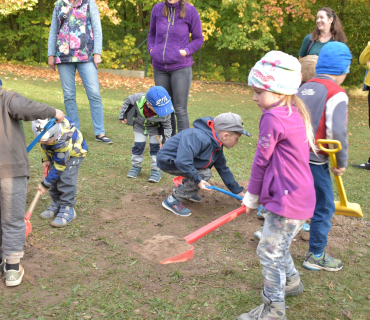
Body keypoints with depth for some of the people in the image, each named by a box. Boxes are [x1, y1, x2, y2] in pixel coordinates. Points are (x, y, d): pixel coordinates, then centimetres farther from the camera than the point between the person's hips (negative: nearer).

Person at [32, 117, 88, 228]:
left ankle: (68, 209, -12)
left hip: (74, 153, -7)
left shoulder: (63, 142, -42)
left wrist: (45, 184, -26)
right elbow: (43, 145, 2)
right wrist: (45, 159, -6)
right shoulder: (44, 129, -26)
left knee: (66, 178, -22)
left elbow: (59, 166, -32)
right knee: (54, 178, -2)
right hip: (54, 153, 7)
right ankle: (57, 204, 16)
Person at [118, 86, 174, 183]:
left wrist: (165, 140, -26)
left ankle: (156, 170, 11)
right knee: (138, 146, 4)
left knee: (155, 147, -3)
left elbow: (167, 127, -17)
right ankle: (136, 166, 24)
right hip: (139, 126, 1)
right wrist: (123, 115, -7)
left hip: (155, 129, -1)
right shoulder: (138, 99, -38)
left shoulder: (164, 113, -37)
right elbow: (128, 101, -13)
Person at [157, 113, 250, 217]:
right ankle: (172, 200, -11)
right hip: (167, 160, -10)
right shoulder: (200, 138, -32)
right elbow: (182, 161, -38)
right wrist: (198, 180, -30)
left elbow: (223, 170, 12)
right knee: (204, 174, -19)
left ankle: (183, 188, 20)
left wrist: (239, 192, 12)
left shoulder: (217, 147, 2)